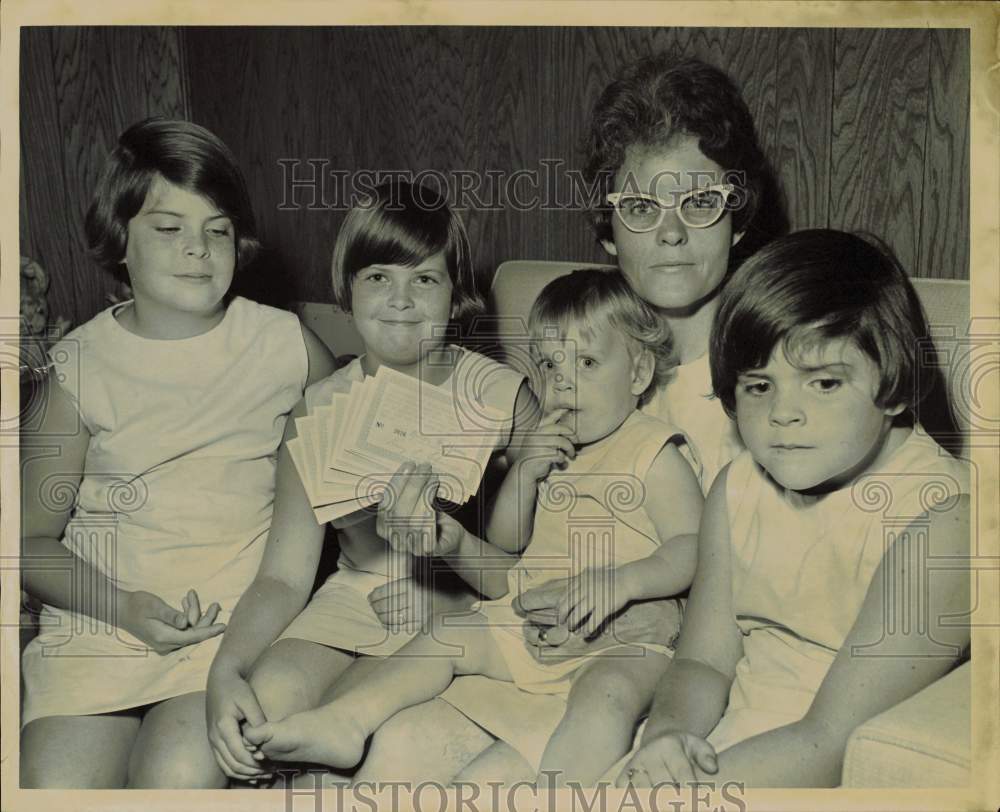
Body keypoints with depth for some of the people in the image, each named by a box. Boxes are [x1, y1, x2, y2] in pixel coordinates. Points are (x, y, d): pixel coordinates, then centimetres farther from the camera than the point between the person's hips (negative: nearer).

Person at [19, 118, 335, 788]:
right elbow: (31, 538, 5)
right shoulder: (80, 367, 2)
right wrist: (131, 609, -11)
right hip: (102, 623, 1)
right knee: (55, 782, -22)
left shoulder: (284, 345, 4)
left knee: (177, 772, -25)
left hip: (242, 618, 0)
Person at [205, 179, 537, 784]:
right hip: (356, 603, 3)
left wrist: (451, 538, -29)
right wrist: (225, 669, -19)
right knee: (269, 696, -26)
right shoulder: (322, 411, 1)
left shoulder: (504, 397, -6)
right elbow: (286, 575, -2)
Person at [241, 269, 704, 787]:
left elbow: (694, 547, -13)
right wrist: (524, 470, -2)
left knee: (607, 690, -35)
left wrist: (620, 579, -31)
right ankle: (342, 722, -10)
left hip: (623, 633, -7)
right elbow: (505, 541, 17)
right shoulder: (549, 446, 16)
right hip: (531, 619, 8)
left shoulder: (653, 455, -4)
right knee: (446, 638, -1)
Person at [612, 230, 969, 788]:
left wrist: (658, 785, -25)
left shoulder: (941, 517, -18)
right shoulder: (738, 488, 3)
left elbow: (833, 745, -22)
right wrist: (668, 735, -17)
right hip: (721, 753, 6)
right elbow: (703, 662, 5)